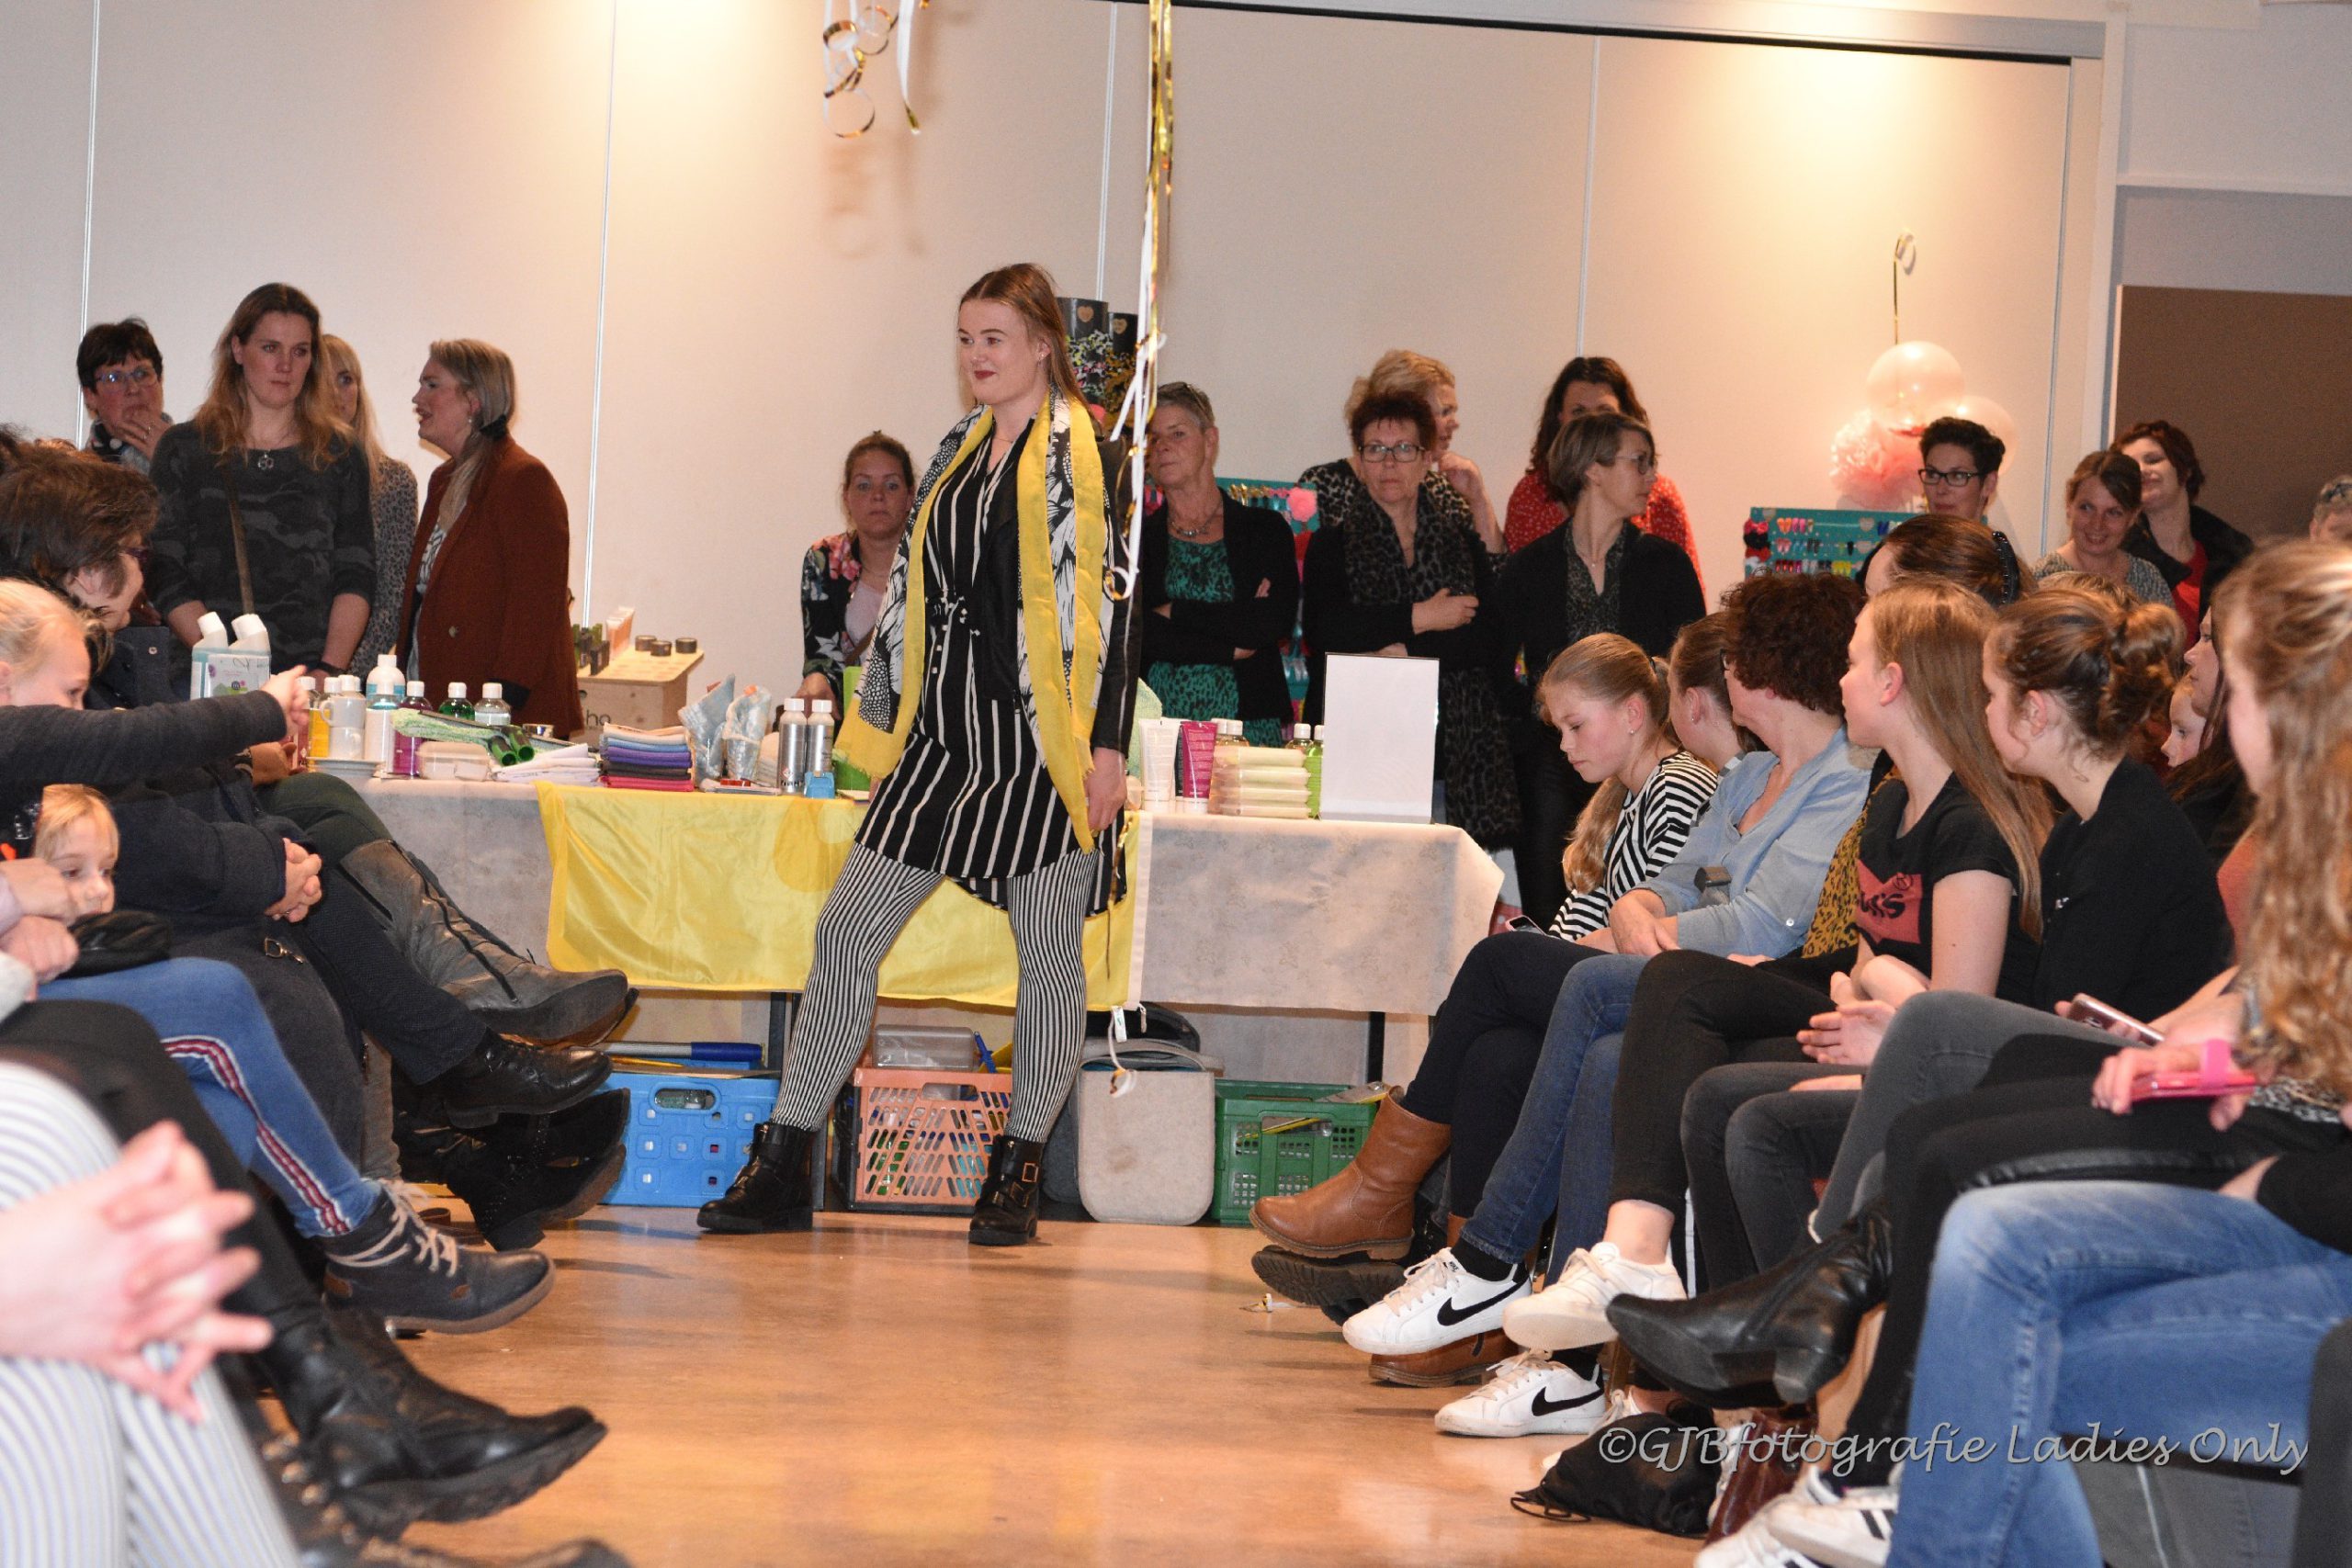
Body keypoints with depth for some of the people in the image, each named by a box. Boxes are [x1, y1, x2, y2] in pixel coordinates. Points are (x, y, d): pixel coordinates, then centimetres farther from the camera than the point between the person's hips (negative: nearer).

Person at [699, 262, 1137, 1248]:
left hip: (1044, 737, -6)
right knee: (848, 925, 0)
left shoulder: (1083, 454, -3)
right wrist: (887, 721, 17)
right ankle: (783, 1167, 3)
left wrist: (1108, 747, -13)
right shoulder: (959, 454, 17)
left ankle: (1017, 1175, 11)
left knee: (1047, 951, 0)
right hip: (948, 732, 7)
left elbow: (1113, 604, -7)